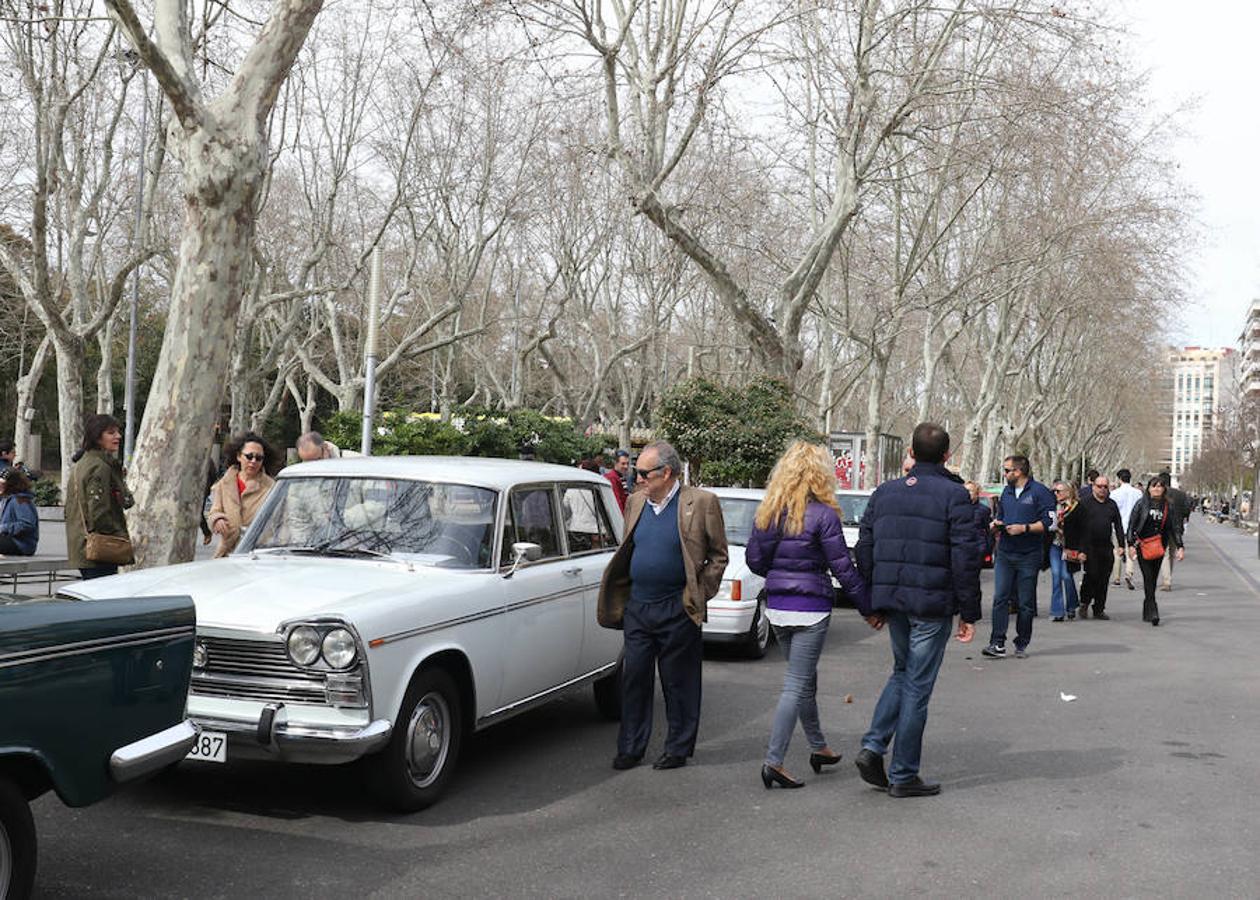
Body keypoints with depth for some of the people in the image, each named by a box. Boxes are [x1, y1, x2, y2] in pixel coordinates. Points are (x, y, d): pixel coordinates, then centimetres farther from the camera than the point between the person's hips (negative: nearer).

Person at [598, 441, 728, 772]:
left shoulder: (701, 503, -7)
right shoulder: (635, 502, 9)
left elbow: (718, 555, -2)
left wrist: (698, 596, -8)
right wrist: (622, 600, 10)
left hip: (677, 611, -5)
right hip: (637, 607, 5)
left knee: (678, 682, 6)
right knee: (634, 678, 8)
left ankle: (678, 749, 19)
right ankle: (631, 748, 18)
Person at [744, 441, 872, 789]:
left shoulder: (767, 512, 3)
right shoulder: (822, 515, -13)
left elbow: (754, 559, 7)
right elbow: (843, 568, -11)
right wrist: (868, 606, -2)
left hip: (776, 607, 6)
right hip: (810, 609, -6)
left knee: (804, 679, 20)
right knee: (797, 685, -1)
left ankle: (818, 747, 34)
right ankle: (774, 761, -3)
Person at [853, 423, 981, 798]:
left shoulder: (884, 492, 8)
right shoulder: (954, 495, -8)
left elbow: (865, 551, 9)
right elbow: (965, 559, -11)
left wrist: (873, 605, 16)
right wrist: (969, 613, -5)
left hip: (892, 600, 5)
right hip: (932, 604, -5)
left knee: (902, 672, 22)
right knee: (917, 686, 3)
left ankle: (873, 746, 8)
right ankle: (903, 776, 10)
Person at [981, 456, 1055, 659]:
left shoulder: (1040, 492, -5)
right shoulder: (1006, 492, 15)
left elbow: (1048, 522, -10)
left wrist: (1024, 528, -18)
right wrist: (997, 524, 4)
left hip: (1029, 556, -5)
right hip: (1005, 553, 5)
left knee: (1026, 602, 5)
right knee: (1000, 598, -5)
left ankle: (1022, 644, 16)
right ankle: (998, 643, -6)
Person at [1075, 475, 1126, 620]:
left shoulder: (1112, 505, 13)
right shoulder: (1085, 503, 0)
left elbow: (1118, 526, 14)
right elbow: (1078, 525, -3)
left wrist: (1121, 544, 4)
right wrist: (1080, 547, -9)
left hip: (1106, 547, 4)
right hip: (1089, 547, -4)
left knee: (1104, 579, 5)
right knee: (1092, 575, -11)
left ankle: (1099, 609, 13)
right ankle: (1084, 604, 9)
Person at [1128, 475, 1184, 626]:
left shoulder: (1170, 505, 6)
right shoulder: (1142, 504, 0)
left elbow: (1175, 527, 8)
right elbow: (1132, 525, 0)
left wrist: (1180, 547, -1)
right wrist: (1131, 545, -8)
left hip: (1159, 547, 3)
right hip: (1143, 545, -3)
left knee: (1153, 580, 7)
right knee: (1148, 578, -11)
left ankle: (1147, 611, 19)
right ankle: (1152, 612, -15)